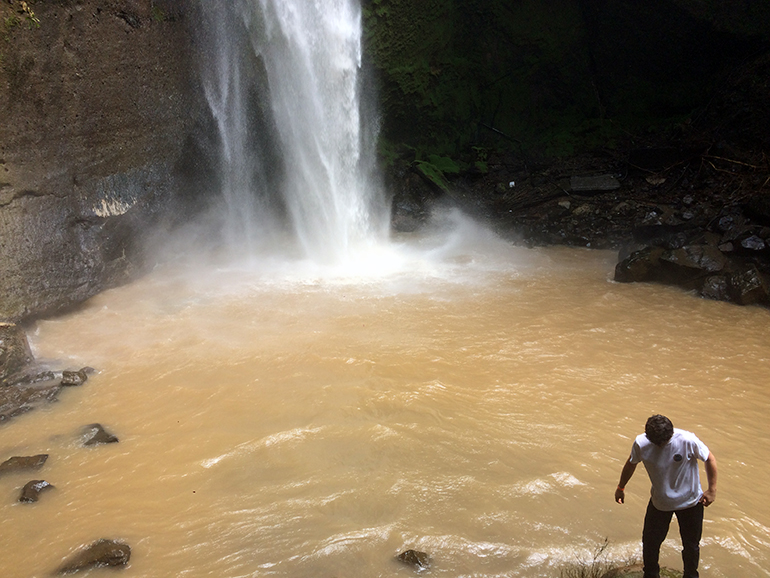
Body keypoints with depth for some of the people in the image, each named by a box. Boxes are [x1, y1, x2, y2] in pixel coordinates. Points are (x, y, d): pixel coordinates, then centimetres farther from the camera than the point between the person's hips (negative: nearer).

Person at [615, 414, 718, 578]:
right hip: (659, 502, 1)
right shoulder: (641, 443, -21)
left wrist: (712, 490, -6)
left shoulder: (688, 441, -27)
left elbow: (710, 459, -9)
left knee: (691, 544, 15)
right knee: (650, 541, 9)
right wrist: (621, 488, 13)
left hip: (691, 501, -1)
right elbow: (631, 464, 0)